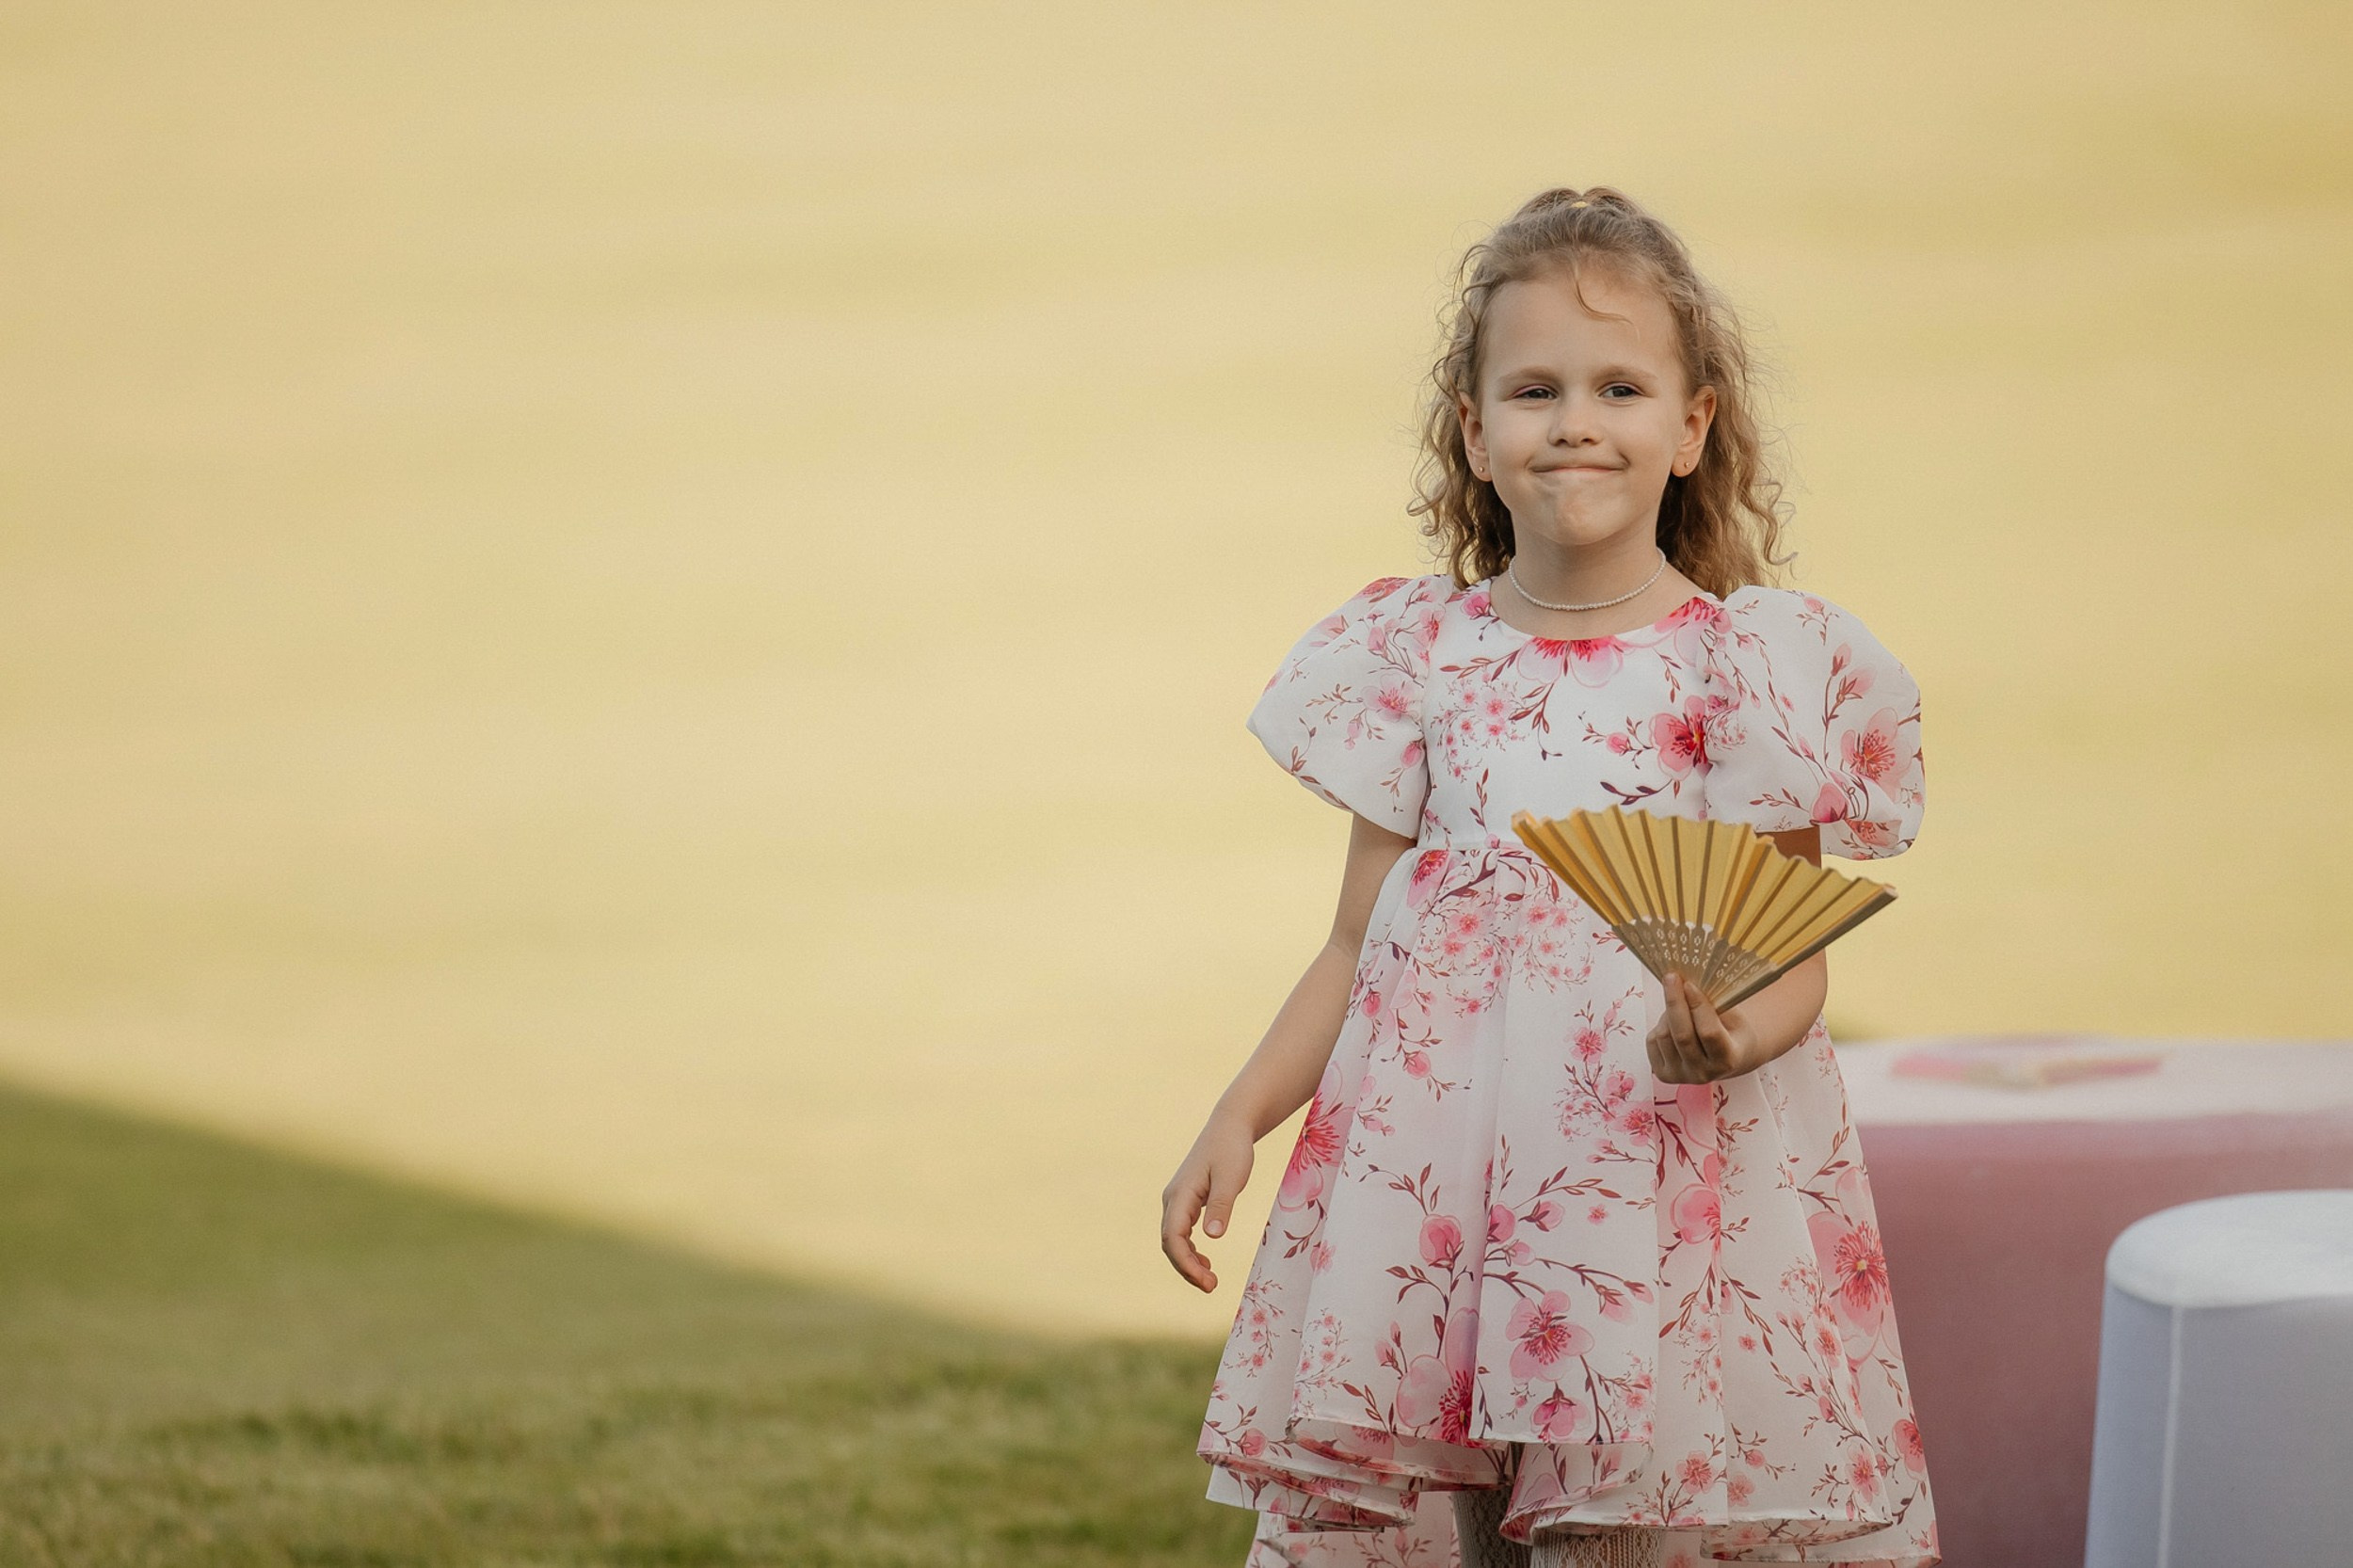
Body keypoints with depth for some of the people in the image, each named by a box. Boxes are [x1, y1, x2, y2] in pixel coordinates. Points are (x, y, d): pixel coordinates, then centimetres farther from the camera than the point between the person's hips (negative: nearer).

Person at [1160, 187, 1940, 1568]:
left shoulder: (1750, 664, 0)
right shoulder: (1419, 658, 8)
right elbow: (1359, 946, 13)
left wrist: (1734, 1037, -21)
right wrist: (1241, 1115, 2)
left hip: (1666, 1170, -3)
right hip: (1438, 1151, 3)